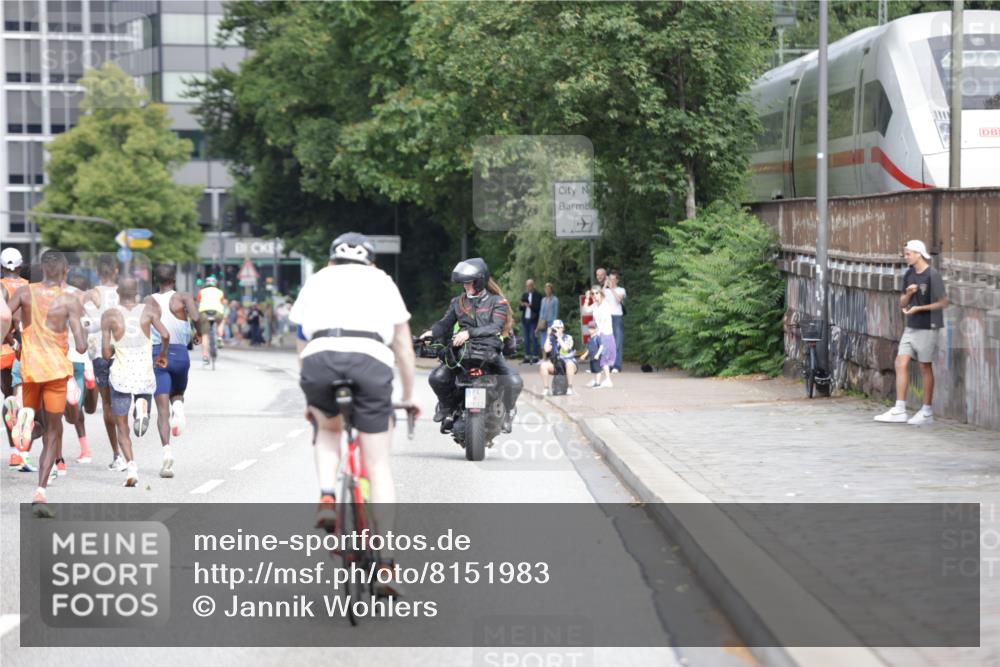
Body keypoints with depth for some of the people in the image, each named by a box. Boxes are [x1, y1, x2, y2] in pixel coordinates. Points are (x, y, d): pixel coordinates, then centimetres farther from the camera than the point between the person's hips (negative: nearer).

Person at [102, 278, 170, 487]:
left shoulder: (110, 315, -2)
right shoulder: (148, 310, 1)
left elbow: (106, 353, -4)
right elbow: (165, 335, -10)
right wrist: (163, 355, 9)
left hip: (121, 376, -1)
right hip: (145, 375, 1)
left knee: (122, 428, 9)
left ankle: (131, 463, -15)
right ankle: (142, 408, -13)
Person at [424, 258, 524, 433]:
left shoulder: (497, 301, 1)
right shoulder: (458, 302, 14)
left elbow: (496, 327, -14)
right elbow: (445, 323, 8)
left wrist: (469, 333, -27)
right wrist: (431, 332, -15)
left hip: (490, 353, -3)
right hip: (462, 352, 3)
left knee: (514, 382, -28)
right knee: (437, 377, -24)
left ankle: (508, 412, 6)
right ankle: (448, 404, 11)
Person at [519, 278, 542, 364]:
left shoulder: (538, 296, -4)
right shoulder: (524, 295, 15)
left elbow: (538, 308, -9)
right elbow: (521, 308, 15)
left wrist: (530, 305, -21)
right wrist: (522, 305, -7)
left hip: (533, 320, -6)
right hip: (525, 319, 6)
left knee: (533, 338, -7)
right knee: (526, 339, 6)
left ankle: (535, 357, -5)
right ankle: (527, 357, 8)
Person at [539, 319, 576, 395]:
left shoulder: (568, 338, -6)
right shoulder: (551, 338, 2)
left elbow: (565, 348, -24)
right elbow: (546, 349, -13)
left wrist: (559, 336, -21)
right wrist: (548, 336, -12)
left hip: (568, 361, -3)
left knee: (569, 364, -40)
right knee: (543, 365, -24)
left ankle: (570, 388, -30)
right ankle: (545, 388, -17)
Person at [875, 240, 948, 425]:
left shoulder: (932, 275, -12)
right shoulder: (909, 275, 10)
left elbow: (943, 302, -12)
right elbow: (902, 304, 14)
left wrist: (918, 308, -16)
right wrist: (908, 294, -7)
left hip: (927, 328, -7)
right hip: (911, 327, 7)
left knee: (925, 367, 1)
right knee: (901, 363, -1)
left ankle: (927, 412, 10)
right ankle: (899, 410, 1)